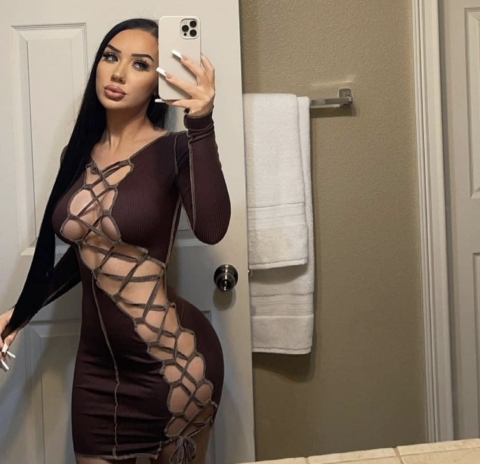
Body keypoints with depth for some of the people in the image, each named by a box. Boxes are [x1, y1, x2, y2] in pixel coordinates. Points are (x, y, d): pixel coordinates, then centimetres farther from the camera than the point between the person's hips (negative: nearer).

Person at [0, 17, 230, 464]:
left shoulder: (174, 151, -12)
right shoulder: (79, 154, 3)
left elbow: (211, 229, -32)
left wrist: (201, 125, -36)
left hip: (173, 357, -5)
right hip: (97, 361, 5)